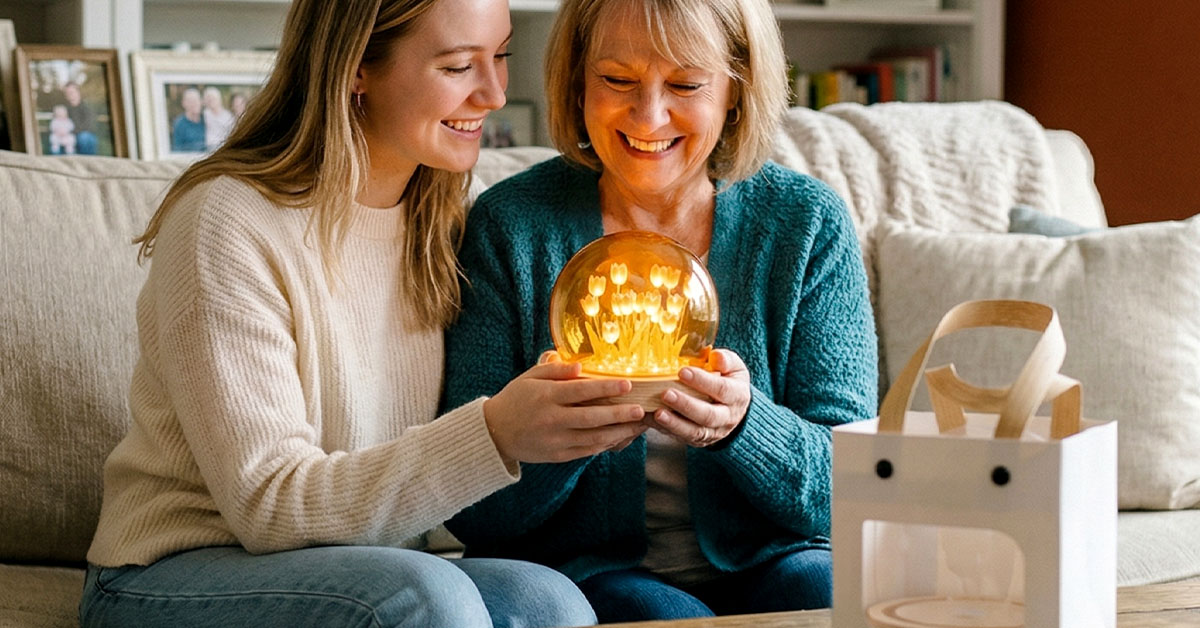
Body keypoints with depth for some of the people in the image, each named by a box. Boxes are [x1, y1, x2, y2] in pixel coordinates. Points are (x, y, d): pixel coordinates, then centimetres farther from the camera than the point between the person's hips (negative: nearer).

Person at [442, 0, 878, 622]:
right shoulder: (508, 225, -3)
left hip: (768, 565, 2)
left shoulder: (809, 223, 1)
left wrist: (744, 422, -26)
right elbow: (474, 513, -5)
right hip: (590, 572, -1)